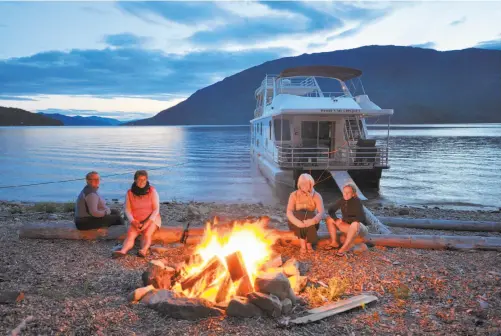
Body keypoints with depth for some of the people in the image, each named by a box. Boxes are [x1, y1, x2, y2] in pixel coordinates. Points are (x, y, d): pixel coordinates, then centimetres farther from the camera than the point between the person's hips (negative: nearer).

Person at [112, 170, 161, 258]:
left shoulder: (152, 191, -7)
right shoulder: (129, 193, -2)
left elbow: (156, 209, -10)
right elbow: (127, 210, -3)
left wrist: (147, 223, -21)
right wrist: (133, 222, -21)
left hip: (152, 219, -1)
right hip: (136, 221, 1)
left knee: (146, 234, -31)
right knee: (130, 234, -27)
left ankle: (144, 251, -54)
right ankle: (123, 251, -49)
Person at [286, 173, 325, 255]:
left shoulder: (316, 195, -10)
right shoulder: (294, 195, -9)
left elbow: (321, 213, -24)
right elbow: (289, 212, -22)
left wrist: (313, 221, -45)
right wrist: (297, 221, -43)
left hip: (311, 225, 0)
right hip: (297, 225, 0)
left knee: (311, 215, -32)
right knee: (298, 215, -32)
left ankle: (309, 244, -25)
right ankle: (303, 244, -33)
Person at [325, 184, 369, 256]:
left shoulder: (357, 201, -21)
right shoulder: (342, 200, -6)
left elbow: (361, 218, -29)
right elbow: (331, 210, 2)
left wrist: (344, 219, -24)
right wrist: (336, 219, -18)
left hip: (360, 226, -6)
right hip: (347, 225, 7)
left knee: (355, 224, -41)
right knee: (329, 219, -4)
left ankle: (344, 248, -32)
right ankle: (334, 243, -7)